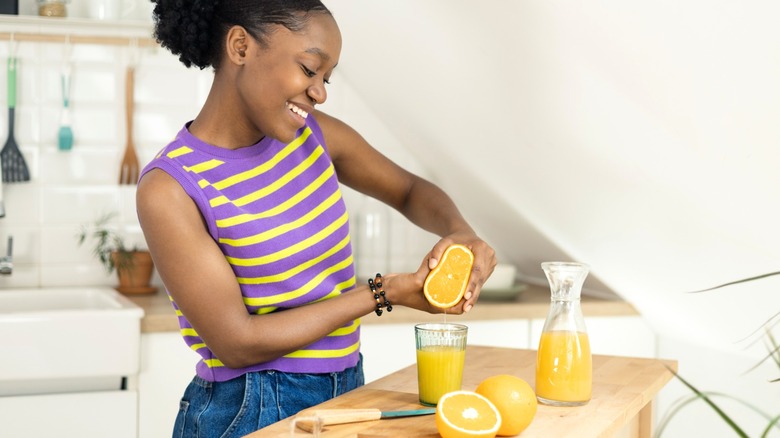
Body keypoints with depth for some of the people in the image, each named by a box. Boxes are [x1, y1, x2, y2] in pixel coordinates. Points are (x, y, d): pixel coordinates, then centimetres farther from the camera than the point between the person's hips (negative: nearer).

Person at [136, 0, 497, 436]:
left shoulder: (315, 134, -2)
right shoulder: (169, 188, -18)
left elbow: (411, 191, 13)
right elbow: (237, 343, -19)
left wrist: (460, 233, -10)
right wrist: (385, 292, -18)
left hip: (347, 394, 6)